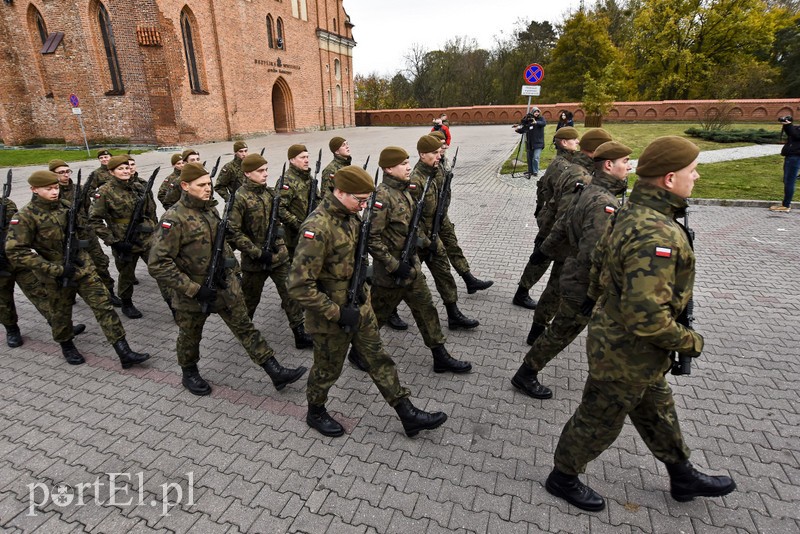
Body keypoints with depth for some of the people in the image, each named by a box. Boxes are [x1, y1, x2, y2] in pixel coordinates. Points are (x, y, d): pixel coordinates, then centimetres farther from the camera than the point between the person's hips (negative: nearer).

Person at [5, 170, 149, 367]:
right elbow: (15, 253, -18)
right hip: (56, 275, -3)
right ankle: (67, 346, 43)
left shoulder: (66, 206, 1)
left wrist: (79, 248, 2)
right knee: (61, 313, 15)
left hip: (83, 267, 4)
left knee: (104, 305, -4)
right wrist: (56, 269, -22)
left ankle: (124, 352, -4)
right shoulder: (25, 217, -13)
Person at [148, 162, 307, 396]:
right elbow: (158, 264, -22)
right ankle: (189, 374, 43)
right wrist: (194, 289, -23)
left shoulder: (211, 209, 1)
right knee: (190, 336, 17)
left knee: (245, 326, 6)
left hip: (224, 284, 5)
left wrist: (227, 259, -1)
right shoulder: (174, 219, -19)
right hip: (193, 292, -5)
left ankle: (276, 372, 9)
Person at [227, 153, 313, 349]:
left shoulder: (271, 192, 4)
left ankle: (300, 333, 10)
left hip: (279, 255, 5)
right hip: (255, 259, -4)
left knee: (291, 292, 2)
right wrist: (257, 252, -20)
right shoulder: (240, 198, -15)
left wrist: (279, 229, -3)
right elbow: (233, 232, -17)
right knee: (251, 298, 15)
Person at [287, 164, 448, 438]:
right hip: (332, 316, -7)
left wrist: (364, 289, 10)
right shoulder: (317, 228, -28)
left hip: (360, 306, 8)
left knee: (379, 359, 16)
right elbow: (299, 286, -29)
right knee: (328, 369, 15)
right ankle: (315, 413, 43)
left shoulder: (350, 215, -1)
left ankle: (408, 415, 28)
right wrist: (338, 313, -24)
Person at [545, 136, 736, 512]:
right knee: (599, 422, 13)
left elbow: (601, 273, 11)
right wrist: (689, 342, -17)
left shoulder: (631, 211, -1)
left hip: (613, 336, 10)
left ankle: (683, 477, 53)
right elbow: (646, 315, -34)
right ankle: (563, 478, 37)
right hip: (628, 354, -10)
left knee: (657, 411, 28)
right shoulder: (657, 235, -33)